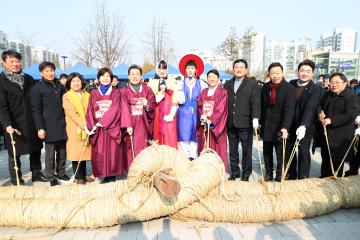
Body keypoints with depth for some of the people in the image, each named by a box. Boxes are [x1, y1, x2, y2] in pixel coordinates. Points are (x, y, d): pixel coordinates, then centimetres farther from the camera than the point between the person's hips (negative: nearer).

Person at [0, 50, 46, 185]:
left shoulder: (29, 79, 8)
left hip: (32, 123, 5)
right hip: (14, 125, -4)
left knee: (36, 149, 14)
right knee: (14, 154, 6)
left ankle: (37, 174, 31)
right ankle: (16, 182, 19)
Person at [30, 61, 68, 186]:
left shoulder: (60, 86, 14)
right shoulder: (37, 88, -1)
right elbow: (36, 110, -6)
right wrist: (40, 128, -11)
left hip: (62, 125, 5)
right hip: (49, 127, -4)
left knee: (62, 151, 10)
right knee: (50, 153, 3)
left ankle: (61, 173, 24)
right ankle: (51, 177, 15)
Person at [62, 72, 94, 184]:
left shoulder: (87, 95, 11)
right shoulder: (66, 97, -3)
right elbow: (72, 114, -13)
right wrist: (84, 126, -21)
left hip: (87, 129, 4)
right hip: (74, 130, -4)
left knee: (85, 152, 9)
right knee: (76, 153, 1)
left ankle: (84, 175, 22)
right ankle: (78, 178, 12)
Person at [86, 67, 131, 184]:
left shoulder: (116, 93, 6)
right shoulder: (93, 94, 12)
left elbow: (115, 110, -5)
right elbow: (90, 111, 6)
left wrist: (102, 122, -14)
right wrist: (91, 126, -8)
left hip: (112, 128, -2)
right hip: (97, 129, 2)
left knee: (112, 152, -1)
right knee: (100, 153, 0)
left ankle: (112, 175, 9)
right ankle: (104, 175, 10)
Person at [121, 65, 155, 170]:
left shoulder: (147, 90, 11)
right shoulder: (124, 91, 4)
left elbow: (153, 106, 8)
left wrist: (147, 105, -15)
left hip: (144, 125, 2)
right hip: (131, 125, -2)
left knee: (144, 149, 1)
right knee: (132, 150, -3)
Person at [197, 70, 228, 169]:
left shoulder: (223, 92, 0)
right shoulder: (204, 92, 15)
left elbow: (221, 109, -10)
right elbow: (199, 106, 7)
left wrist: (211, 120, -16)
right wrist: (203, 116, -11)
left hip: (216, 124, -4)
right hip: (204, 124, 4)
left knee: (216, 148, -1)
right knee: (204, 148, 6)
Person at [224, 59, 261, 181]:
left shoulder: (253, 84, 1)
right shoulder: (227, 84, 13)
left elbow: (255, 102, -7)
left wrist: (255, 118, -18)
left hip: (245, 123, -4)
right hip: (230, 124, 4)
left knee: (247, 151, 6)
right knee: (232, 150, 12)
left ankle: (246, 174, 19)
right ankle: (234, 172, 25)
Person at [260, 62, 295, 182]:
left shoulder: (289, 88, -13)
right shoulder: (265, 87, 2)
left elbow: (289, 109, -22)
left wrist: (285, 127, -32)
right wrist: (260, 122, 7)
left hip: (279, 127, -4)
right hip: (266, 126, 5)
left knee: (280, 154, 5)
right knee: (266, 153, 15)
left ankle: (279, 176, 23)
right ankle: (268, 173, 32)